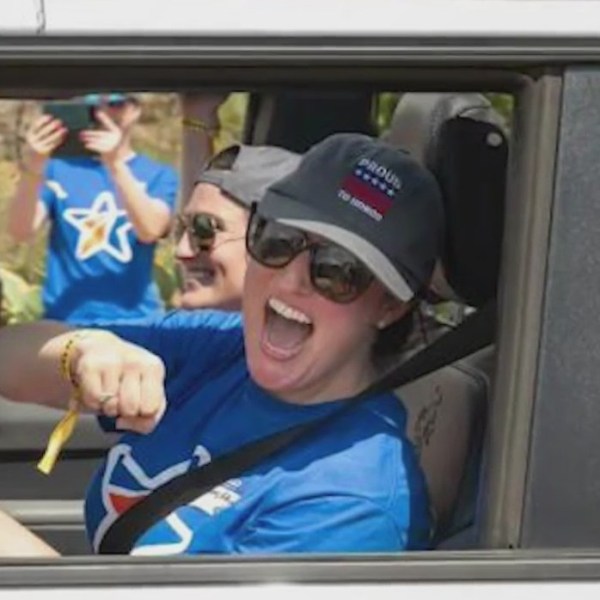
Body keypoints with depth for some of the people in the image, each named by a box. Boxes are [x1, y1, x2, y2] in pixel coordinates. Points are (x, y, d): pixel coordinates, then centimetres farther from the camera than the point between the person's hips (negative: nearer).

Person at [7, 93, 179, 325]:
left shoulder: (158, 175, 4)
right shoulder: (59, 168, 6)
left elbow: (150, 229, -15)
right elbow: (20, 231, -8)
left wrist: (115, 163, -26)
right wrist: (33, 166, -25)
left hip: (134, 320, 0)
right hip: (63, 320, 1)